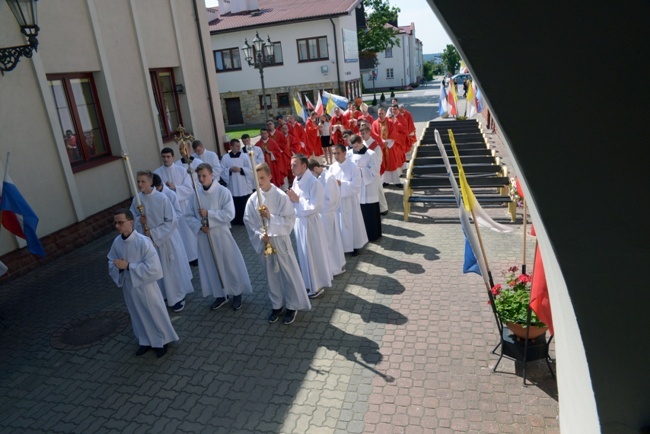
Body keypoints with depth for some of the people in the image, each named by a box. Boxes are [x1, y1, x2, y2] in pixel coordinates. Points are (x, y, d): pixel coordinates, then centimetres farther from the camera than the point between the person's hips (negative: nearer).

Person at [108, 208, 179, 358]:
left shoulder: (143, 241, -25)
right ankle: (145, 341, 42)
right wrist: (119, 267, -16)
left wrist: (128, 266, -26)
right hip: (128, 286, 6)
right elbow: (111, 263, 7)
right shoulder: (116, 242, -6)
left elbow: (152, 267, -25)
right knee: (138, 316, 22)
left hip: (145, 285, -6)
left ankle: (161, 341, 34)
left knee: (154, 314, 12)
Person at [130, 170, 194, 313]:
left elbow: (172, 221, -18)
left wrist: (154, 233, -19)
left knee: (172, 270, 9)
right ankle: (166, 296, 35)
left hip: (166, 239, -4)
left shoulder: (162, 198, -20)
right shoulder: (137, 199, -6)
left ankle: (178, 297, 27)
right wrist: (139, 221, -15)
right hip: (149, 241, 4)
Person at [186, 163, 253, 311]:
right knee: (211, 266, 14)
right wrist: (199, 226, -12)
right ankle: (220, 295, 31)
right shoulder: (196, 194, 2)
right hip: (204, 236, 4)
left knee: (230, 264, 7)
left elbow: (229, 214, -18)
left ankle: (237, 294, 25)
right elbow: (189, 216, 5)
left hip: (221, 234, -4)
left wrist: (208, 214, -20)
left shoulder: (223, 191, -11)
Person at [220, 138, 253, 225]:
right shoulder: (225, 157, 3)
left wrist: (240, 169, -14)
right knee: (235, 206, 6)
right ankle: (236, 222, 19)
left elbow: (251, 170, -3)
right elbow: (222, 171, 2)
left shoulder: (245, 156, 0)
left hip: (244, 187, -1)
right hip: (232, 187, 1)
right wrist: (229, 170, -15)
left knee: (246, 206, 4)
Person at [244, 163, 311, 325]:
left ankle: (292, 306, 25)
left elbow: (290, 219, -14)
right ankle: (277, 305, 33)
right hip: (263, 242, 3)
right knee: (271, 274, 16)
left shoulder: (281, 196, -13)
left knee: (289, 274, 7)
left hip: (280, 240, -3)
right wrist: (260, 235, -15)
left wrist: (271, 216, -26)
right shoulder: (253, 199, -4)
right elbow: (248, 221, 0)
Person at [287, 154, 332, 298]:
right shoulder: (296, 181, 5)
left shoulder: (314, 182, -21)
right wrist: (292, 199, -10)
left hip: (310, 222, -8)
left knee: (314, 254, 6)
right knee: (304, 254, 19)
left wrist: (297, 200, -19)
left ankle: (317, 286, 22)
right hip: (299, 220, 8)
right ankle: (309, 282, 36)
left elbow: (316, 206, -24)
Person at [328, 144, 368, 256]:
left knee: (352, 223, 10)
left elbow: (356, 186, -16)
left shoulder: (353, 167, -12)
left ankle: (355, 246, 27)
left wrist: (341, 184, -22)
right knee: (339, 224, 12)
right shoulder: (332, 168, 0)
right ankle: (342, 246, 27)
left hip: (349, 200, -4)